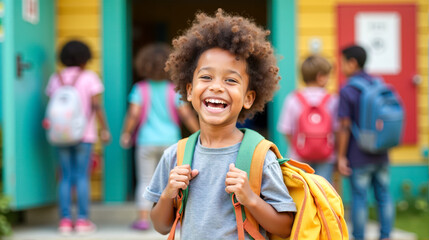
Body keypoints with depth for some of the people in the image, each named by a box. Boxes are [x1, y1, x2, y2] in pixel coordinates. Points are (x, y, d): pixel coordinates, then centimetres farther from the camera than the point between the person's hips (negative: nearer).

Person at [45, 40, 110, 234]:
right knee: (82, 176, 0)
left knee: (66, 177, 5)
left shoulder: (55, 78, 7)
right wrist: (104, 129, -7)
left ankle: (65, 220, 1)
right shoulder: (89, 77, -4)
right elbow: (97, 105, -12)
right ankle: (82, 220, -1)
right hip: (84, 134, -3)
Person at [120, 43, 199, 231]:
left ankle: (143, 219, 1)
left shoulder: (140, 89, -8)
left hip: (146, 141, -1)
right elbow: (186, 115, -7)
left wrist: (126, 134, 0)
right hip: (169, 140, 1)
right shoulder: (173, 90, -5)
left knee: (145, 182, 7)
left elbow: (133, 114, -14)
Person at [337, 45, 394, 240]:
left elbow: (345, 127, -14)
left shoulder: (347, 91, -12)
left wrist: (341, 156, -9)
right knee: (384, 196, 11)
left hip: (359, 157, -5)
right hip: (381, 155, 5)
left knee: (359, 198, 2)